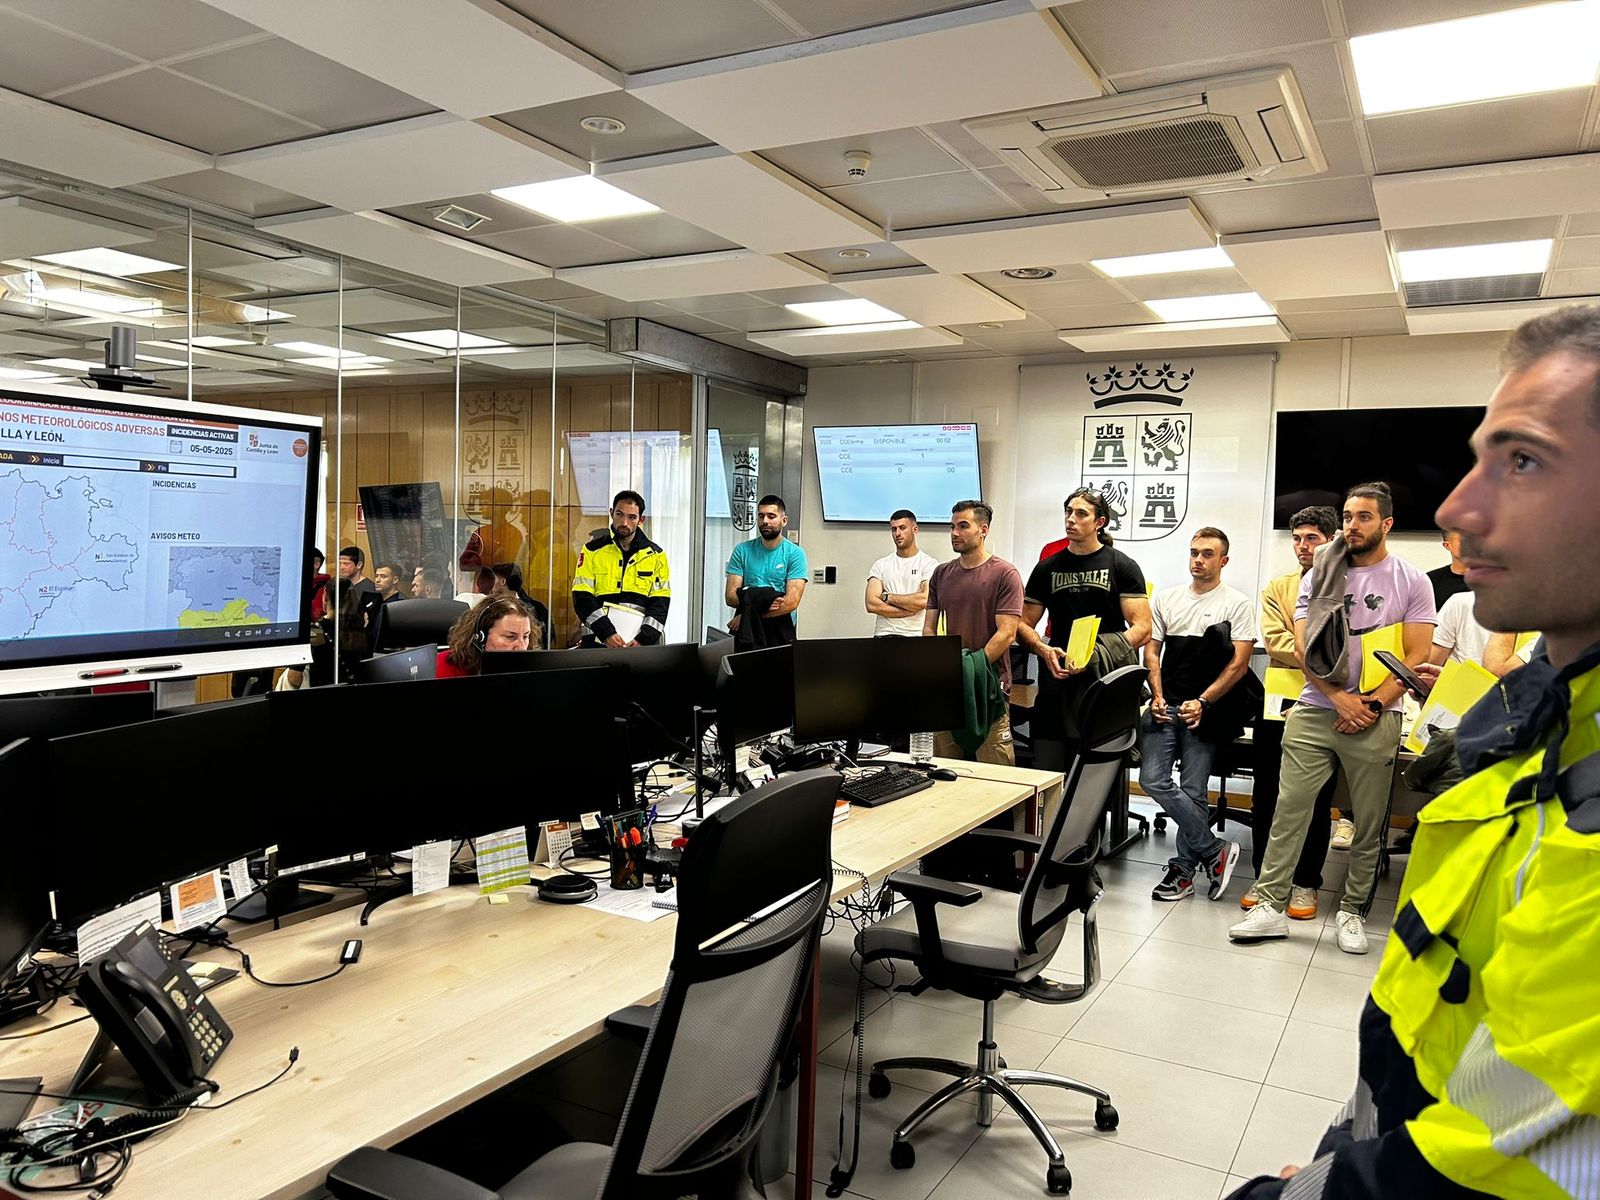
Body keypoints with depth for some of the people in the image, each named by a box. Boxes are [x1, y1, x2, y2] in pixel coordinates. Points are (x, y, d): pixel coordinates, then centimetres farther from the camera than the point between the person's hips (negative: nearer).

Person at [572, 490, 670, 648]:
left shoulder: (656, 555, 10)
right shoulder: (592, 550, 8)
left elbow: (660, 604, 5)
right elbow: (582, 598, 0)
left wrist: (644, 639, -10)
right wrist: (606, 633, -13)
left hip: (639, 642, 0)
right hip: (597, 640, 0)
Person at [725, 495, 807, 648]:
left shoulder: (795, 554, 2)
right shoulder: (742, 551, 9)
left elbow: (792, 602, -10)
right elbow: (730, 596, 2)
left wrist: (748, 614, -19)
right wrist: (759, 604, -18)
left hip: (781, 626, -3)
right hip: (748, 628, 3)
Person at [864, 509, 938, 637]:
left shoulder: (929, 563, 3)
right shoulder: (881, 565, 12)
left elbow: (925, 600, -11)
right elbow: (871, 604, 0)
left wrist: (887, 597, -2)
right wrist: (911, 609, -6)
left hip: (916, 635, -2)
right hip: (884, 633, 2)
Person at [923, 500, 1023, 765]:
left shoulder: (1005, 574, -5)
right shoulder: (941, 574, 12)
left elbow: (1006, 634, -11)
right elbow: (929, 628, 13)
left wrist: (973, 667, -15)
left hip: (988, 686, -5)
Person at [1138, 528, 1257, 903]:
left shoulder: (1238, 604, 1)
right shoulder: (1166, 598, 13)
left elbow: (1239, 664, -4)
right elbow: (1151, 651, 12)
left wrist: (1202, 703, -12)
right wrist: (1158, 698, -1)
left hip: (1203, 711, -4)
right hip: (1165, 707, 4)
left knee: (1192, 792, -2)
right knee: (1153, 780, -8)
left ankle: (1183, 869, 13)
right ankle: (1214, 851, 4)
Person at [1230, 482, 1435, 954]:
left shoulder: (1411, 581, 4)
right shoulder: (1320, 576, 8)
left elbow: (1416, 657, -1)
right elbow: (1304, 646, 3)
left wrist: (1372, 705, -10)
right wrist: (1340, 698, -9)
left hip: (1375, 718, -1)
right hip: (1314, 712, 1)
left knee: (1369, 824, 5)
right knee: (1289, 808, -3)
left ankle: (1352, 912, 18)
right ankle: (1270, 905, 2)